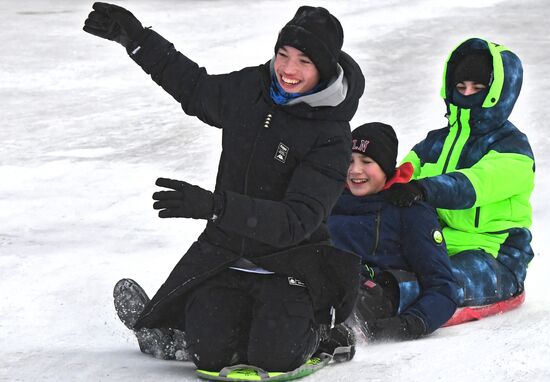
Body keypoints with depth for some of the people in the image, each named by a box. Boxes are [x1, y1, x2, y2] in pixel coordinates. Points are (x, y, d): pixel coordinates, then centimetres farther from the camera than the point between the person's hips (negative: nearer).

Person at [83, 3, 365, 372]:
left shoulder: (331, 137, -19)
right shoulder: (249, 89, -2)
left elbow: (297, 221, -28)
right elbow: (195, 88, 21)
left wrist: (214, 205, -38)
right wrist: (136, 39, 18)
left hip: (288, 263, -3)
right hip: (225, 255, 3)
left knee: (274, 356, -21)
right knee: (211, 352, -15)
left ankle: (318, 326, 11)